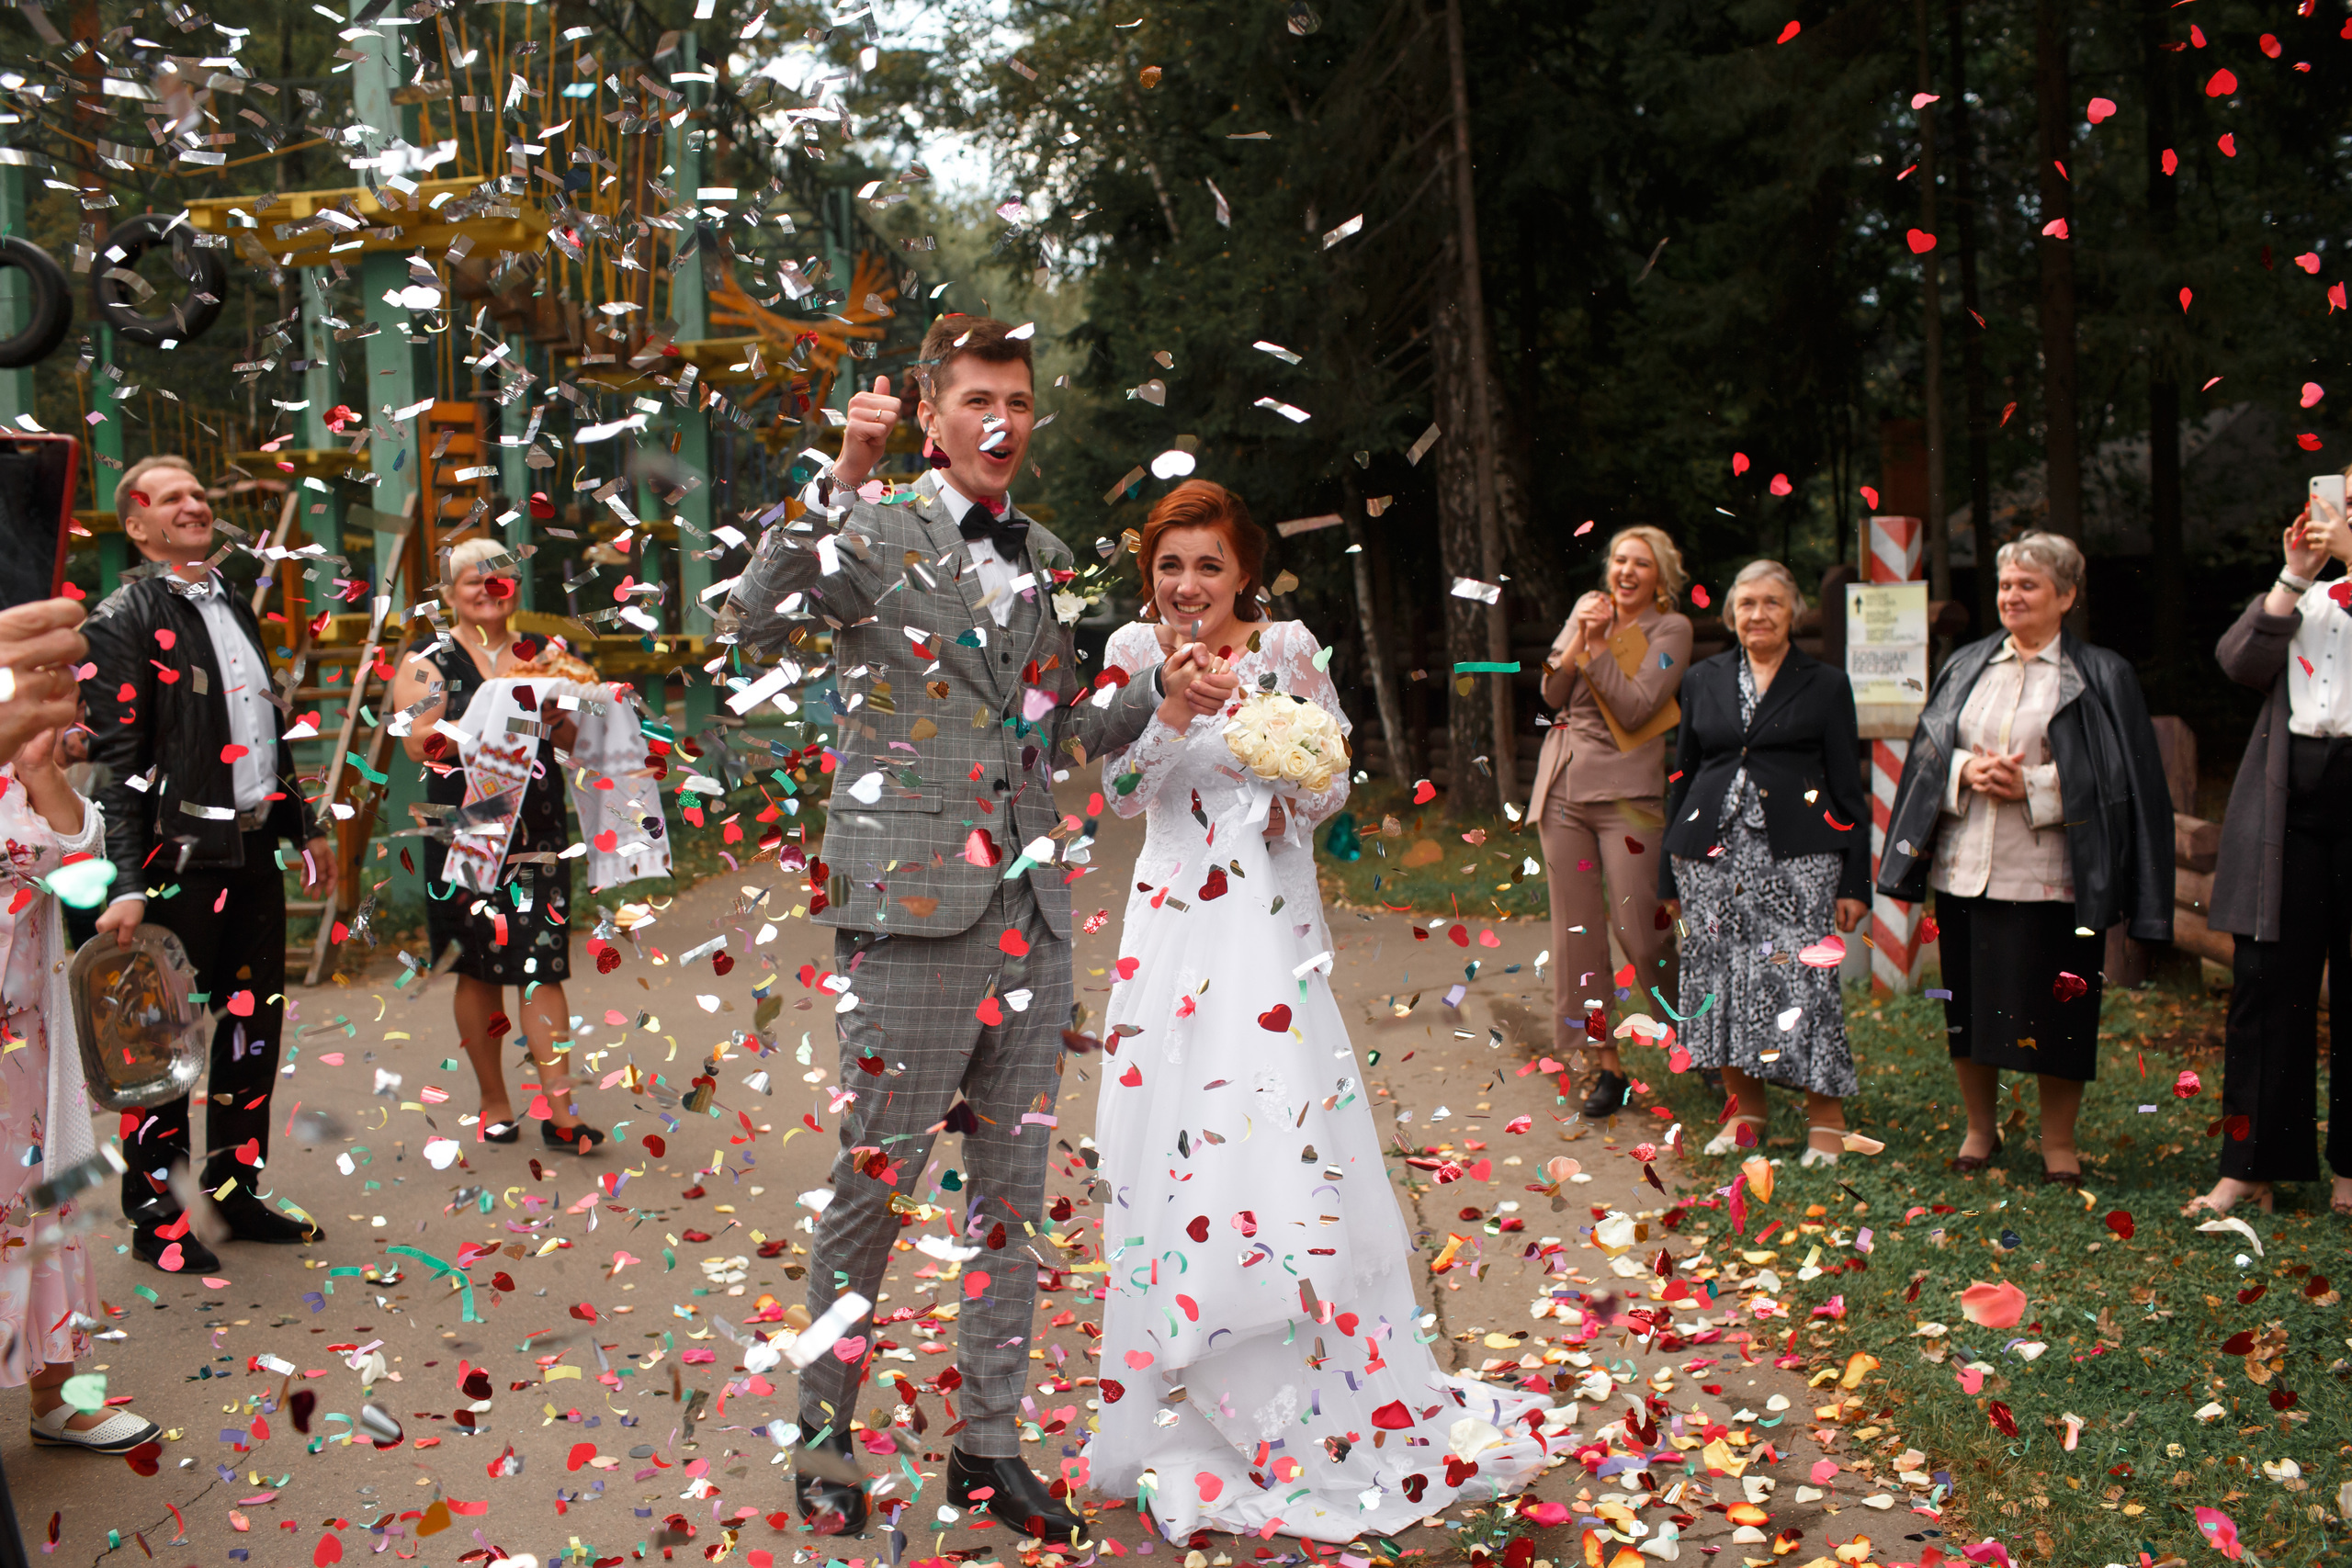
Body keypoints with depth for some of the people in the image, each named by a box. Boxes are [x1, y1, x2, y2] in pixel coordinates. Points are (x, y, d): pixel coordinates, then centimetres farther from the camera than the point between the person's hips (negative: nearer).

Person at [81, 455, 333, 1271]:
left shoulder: (234, 607, 16)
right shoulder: (124, 619, -7)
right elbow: (119, 760, -13)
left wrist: (305, 828, 23)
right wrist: (127, 885, -18)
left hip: (255, 852, 7)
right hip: (182, 859, -7)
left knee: (255, 1025, 12)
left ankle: (237, 1189, 24)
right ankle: (155, 1218, 12)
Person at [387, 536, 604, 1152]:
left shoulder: (540, 654, 14)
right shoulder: (428, 662, 6)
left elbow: (576, 739, 15)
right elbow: (419, 743, -8)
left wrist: (550, 712, -6)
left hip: (538, 829, 2)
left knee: (543, 967, -5)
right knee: (480, 971, 4)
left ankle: (560, 1111, -7)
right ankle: (495, 1106, 16)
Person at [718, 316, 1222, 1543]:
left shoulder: (1046, 559, 16)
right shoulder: (873, 535, -1)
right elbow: (749, 624, -19)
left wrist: (1162, 691, 5)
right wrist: (841, 480, -24)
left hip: (1031, 914, 6)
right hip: (911, 910, -6)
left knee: (1010, 1188, 11)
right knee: (874, 1185, 1)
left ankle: (989, 1447, 23)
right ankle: (823, 1434, 20)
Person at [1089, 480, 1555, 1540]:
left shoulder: (1287, 647, -1)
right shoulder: (1135, 649, 3)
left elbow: (1334, 782, 5)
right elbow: (1120, 794, -2)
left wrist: (1299, 777, -17)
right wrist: (1172, 716, -18)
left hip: (1272, 924, -1)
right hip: (1173, 926, 2)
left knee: (1282, 1133, -5)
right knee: (1172, 1142, 2)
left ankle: (1314, 1405, 9)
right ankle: (1184, 1405, 18)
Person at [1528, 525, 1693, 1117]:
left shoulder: (1671, 629, -2)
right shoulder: (1588, 608, 12)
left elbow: (1635, 708, -13)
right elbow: (1552, 693, 6)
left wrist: (1597, 647, -15)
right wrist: (1583, 637, -7)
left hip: (1627, 791, -5)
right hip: (1564, 789, 5)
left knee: (1641, 930, -8)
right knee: (1577, 931, 3)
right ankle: (1609, 1064, 12)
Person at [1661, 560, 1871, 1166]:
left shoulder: (1825, 685, 6)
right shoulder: (1704, 679, 13)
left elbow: (1849, 789, 5)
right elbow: (1684, 775, 16)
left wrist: (1854, 881, -1)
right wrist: (1671, 873, 13)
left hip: (1796, 855, -3)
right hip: (1714, 850, 3)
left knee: (1801, 979, -10)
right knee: (1720, 977, 3)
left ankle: (1826, 1116, 3)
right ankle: (1746, 1110, 17)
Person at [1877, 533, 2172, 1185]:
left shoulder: (2101, 676, 2)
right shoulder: (1966, 666, 13)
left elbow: (2117, 776, -4)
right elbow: (1928, 749, 11)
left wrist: (2032, 785, -14)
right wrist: (1967, 771, -10)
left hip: (2050, 875, -4)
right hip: (1964, 867, 4)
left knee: (2054, 1010, 1)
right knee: (1969, 1004, 9)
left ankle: (2058, 1141, 16)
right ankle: (1980, 1127, 26)